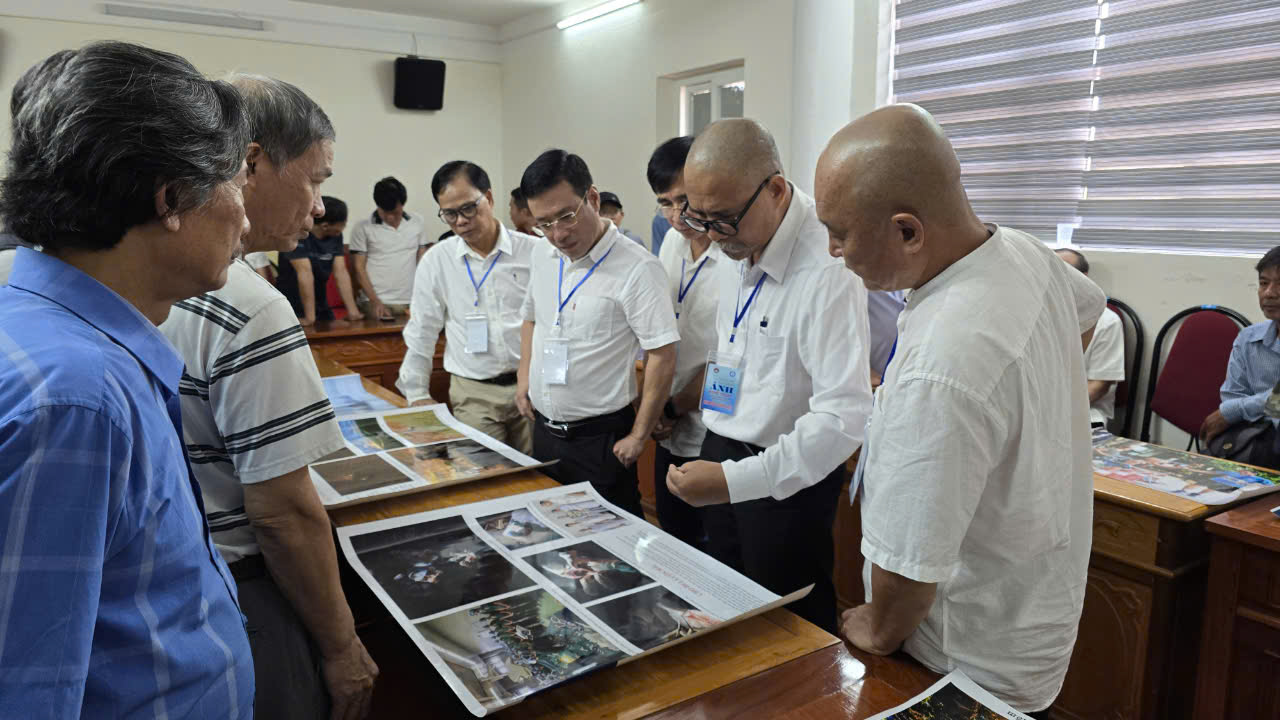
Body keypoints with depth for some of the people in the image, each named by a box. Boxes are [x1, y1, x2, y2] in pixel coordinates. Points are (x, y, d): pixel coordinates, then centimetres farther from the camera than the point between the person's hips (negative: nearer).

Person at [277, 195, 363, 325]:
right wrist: (310, 317, -30)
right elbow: (305, 273, -26)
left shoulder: (336, 236, -1)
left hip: (321, 308, 6)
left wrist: (352, 310, -14)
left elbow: (341, 272, -5)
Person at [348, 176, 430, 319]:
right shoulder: (362, 228, 2)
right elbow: (359, 268, 0)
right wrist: (375, 301, -11)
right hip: (376, 304, -2)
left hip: (410, 302, 2)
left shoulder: (417, 223, 9)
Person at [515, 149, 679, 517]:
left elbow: (662, 355, -19)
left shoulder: (636, 268, -18)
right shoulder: (542, 256, 4)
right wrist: (524, 377, 9)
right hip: (544, 429, 7)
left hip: (599, 438, -7)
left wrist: (638, 436, -16)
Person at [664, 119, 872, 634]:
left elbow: (845, 415, -31)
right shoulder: (735, 250, 0)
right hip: (722, 454, 8)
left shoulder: (827, 269, -28)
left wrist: (736, 480, -35)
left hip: (788, 478, -7)